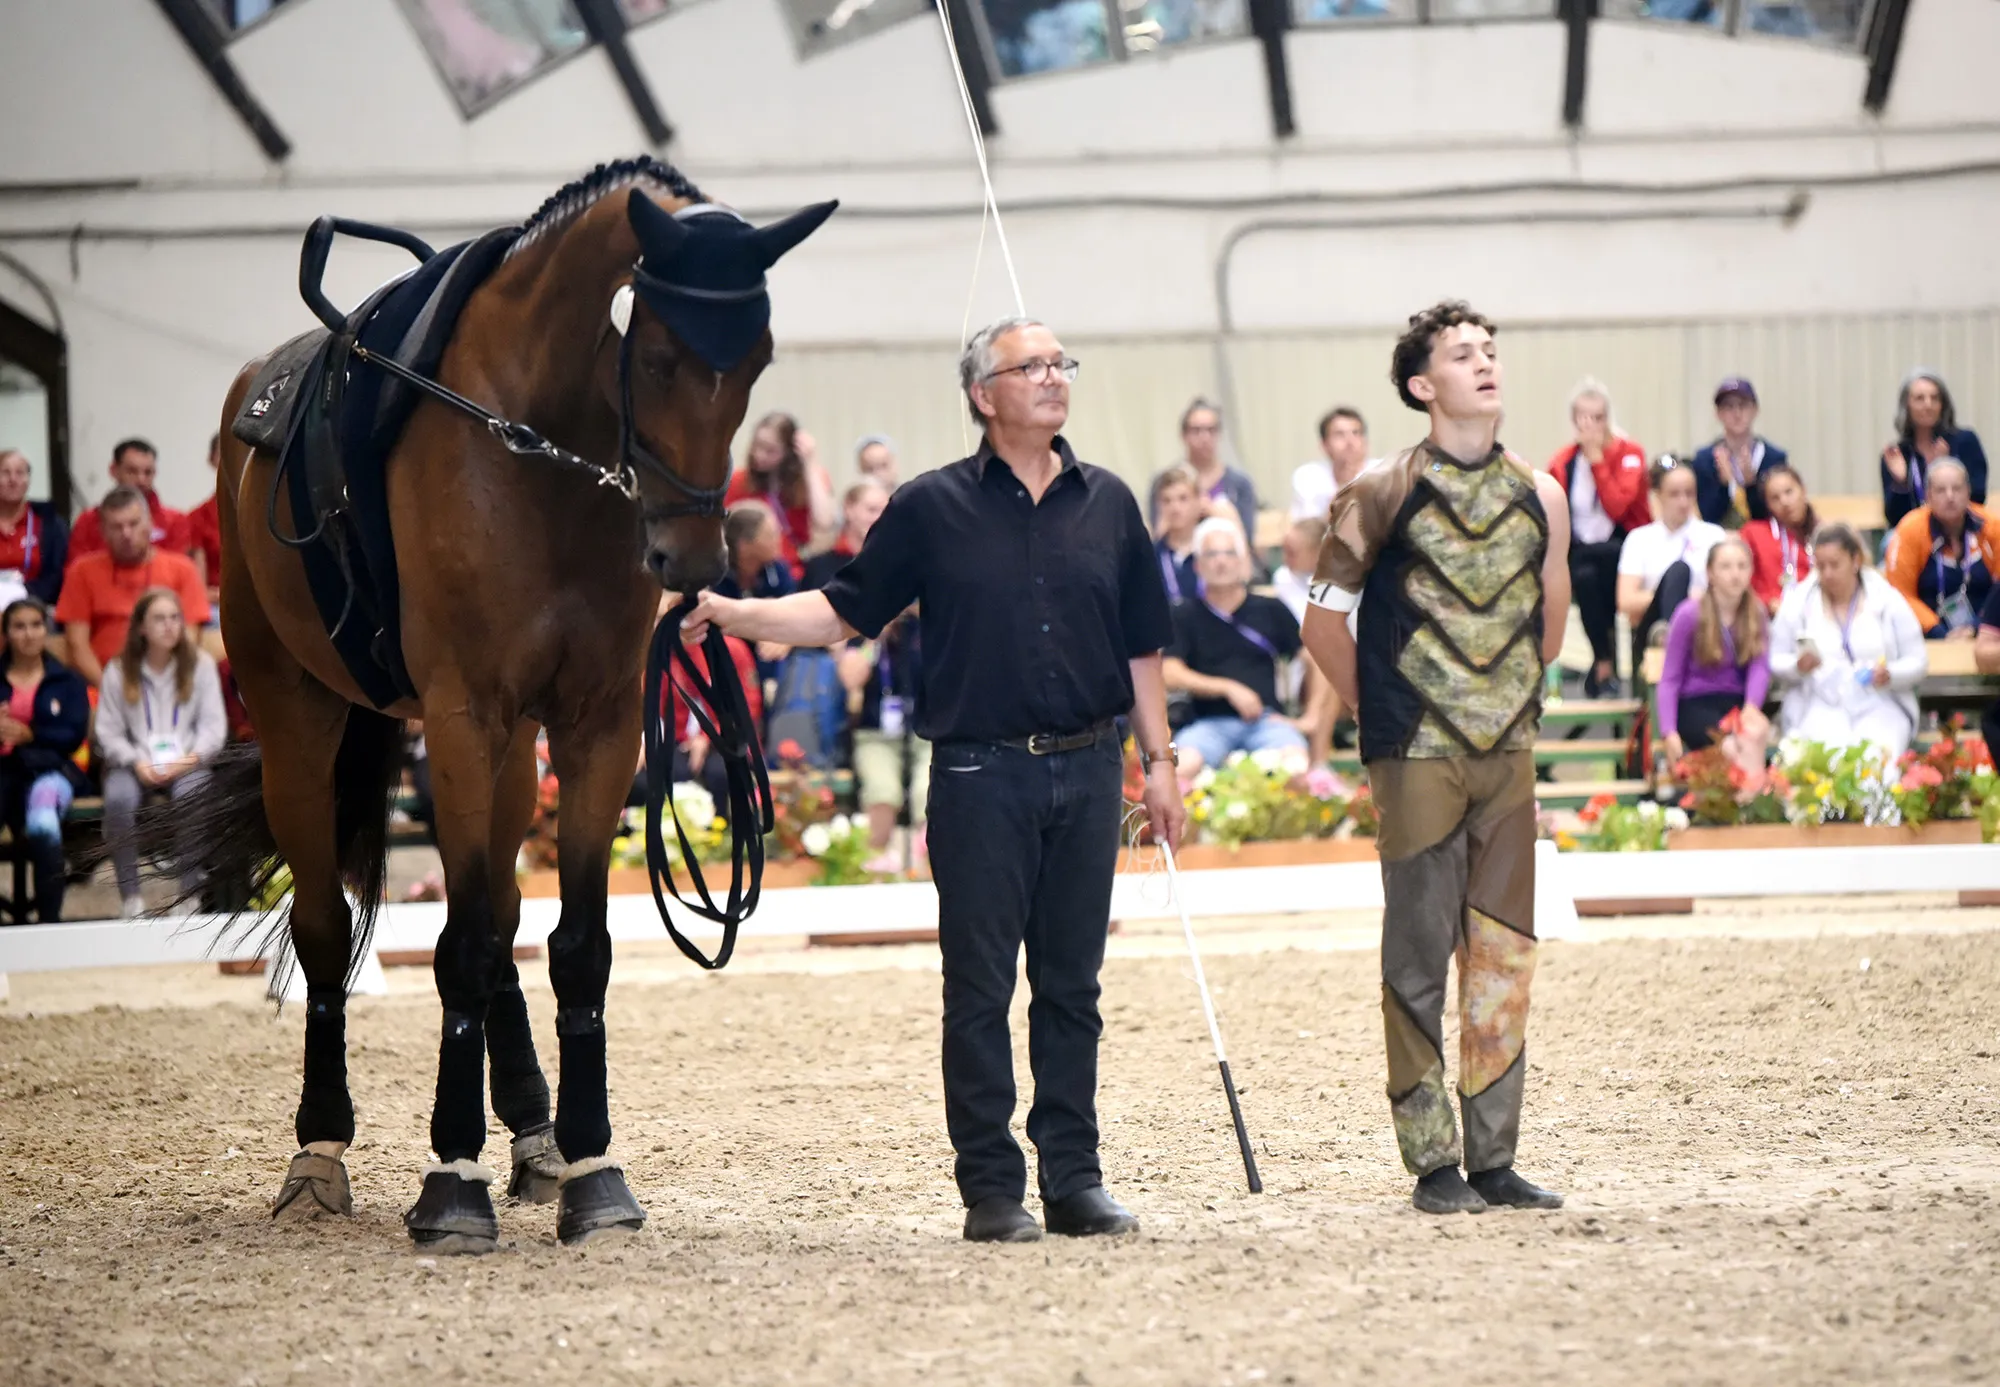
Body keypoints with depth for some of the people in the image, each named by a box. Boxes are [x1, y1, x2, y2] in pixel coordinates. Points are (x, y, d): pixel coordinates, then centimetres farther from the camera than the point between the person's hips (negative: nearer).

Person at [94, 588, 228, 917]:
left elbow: (213, 726, 2)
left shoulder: (200, 664, 7)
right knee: (119, 799, -34)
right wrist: (136, 762, -16)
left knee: (191, 794, -36)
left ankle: (191, 893, -27)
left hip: (185, 763, 0)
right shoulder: (118, 671, 6)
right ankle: (130, 898, -25)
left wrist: (190, 758, -16)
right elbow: (109, 731, 1)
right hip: (135, 763, 0)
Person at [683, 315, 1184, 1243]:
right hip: (980, 774, -2)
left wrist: (1159, 760, 11)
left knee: (1072, 985, 7)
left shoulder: (1107, 504, 9)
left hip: (1088, 770, 3)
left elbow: (1141, 645, 14)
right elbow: (845, 612, 3)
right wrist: (726, 613, -8)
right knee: (979, 990, 0)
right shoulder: (932, 508, 0)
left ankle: (1075, 1180, 13)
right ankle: (991, 1190, 5)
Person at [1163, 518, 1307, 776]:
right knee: (1181, 767, -36)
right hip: (1210, 723, -1)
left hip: (1266, 719, 1)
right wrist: (1228, 688, -9)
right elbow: (1171, 675, 1)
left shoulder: (1271, 611, 15)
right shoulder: (1186, 617, 12)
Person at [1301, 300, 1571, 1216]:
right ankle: (1433, 1162, 3)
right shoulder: (1381, 496, -4)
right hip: (1419, 758, -4)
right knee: (1419, 958, -2)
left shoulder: (1540, 498, 8)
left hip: (1508, 753, 4)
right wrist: (1381, 714, 4)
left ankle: (1494, 1158, 10)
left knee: (1503, 955, 4)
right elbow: (1325, 622, 2)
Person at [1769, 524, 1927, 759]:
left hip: (1880, 707, 0)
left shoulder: (1888, 601, 7)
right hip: (1818, 710, 0)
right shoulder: (1797, 603, 9)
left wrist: (1891, 674, -14)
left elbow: (1917, 662, 7)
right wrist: (1797, 666, -14)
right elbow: (1776, 662, 9)